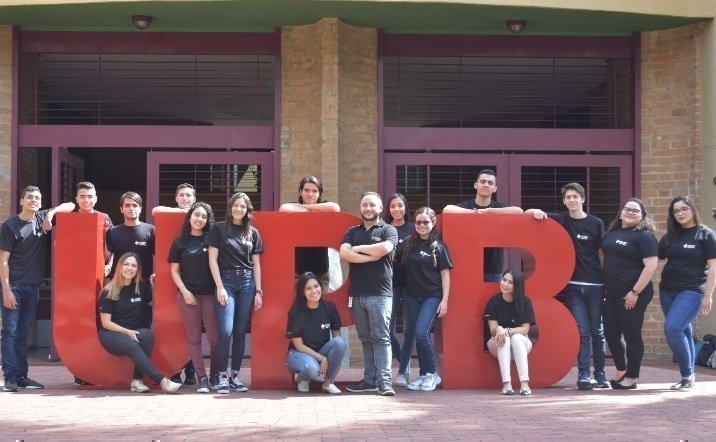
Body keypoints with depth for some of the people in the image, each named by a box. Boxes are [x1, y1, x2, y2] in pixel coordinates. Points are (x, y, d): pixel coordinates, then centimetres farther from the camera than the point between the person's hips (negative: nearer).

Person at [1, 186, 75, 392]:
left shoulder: (43, 218, 7)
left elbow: (70, 206, 10)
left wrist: (52, 212, -9)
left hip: (33, 286, 5)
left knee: (23, 333, 9)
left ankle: (21, 375, 12)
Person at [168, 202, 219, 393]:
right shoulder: (180, 242, 7)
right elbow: (174, 271, 7)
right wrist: (184, 291, -4)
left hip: (210, 294, 0)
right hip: (188, 294, 0)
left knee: (214, 337, -3)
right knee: (194, 338, 1)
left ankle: (215, 375, 10)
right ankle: (202, 378, 2)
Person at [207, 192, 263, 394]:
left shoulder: (253, 233, 11)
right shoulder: (219, 229, 3)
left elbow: (256, 264, 12)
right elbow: (212, 260, -1)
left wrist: (258, 291, 6)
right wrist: (220, 287, -9)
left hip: (247, 282, 3)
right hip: (226, 280, -3)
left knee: (241, 331, 3)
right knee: (226, 330, -12)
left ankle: (235, 376, 10)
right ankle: (223, 377, -4)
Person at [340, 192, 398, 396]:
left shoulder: (388, 230, 4)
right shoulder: (352, 232, 15)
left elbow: (384, 248, -17)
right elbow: (344, 253, -3)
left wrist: (358, 249, -5)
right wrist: (372, 256, -11)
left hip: (380, 294, -4)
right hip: (356, 294, 4)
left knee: (381, 338, -6)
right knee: (366, 339, 7)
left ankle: (384, 381, -8)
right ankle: (369, 380, 10)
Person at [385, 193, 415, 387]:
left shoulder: (413, 229, 6)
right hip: (390, 283, 0)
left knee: (408, 329, 2)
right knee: (388, 328, -4)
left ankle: (402, 372, 12)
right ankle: (404, 362, 20)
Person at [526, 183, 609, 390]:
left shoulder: (596, 223, 2)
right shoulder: (561, 220, 5)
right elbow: (528, 213, 8)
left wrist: (608, 281, -1)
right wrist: (537, 212, -14)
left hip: (595, 285, 0)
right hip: (573, 285, 0)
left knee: (597, 331, 6)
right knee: (581, 331, -5)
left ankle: (600, 373, 15)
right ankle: (584, 374, -5)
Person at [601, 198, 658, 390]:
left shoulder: (644, 236, -7)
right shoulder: (611, 233, 13)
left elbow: (651, 266, -15)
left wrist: (635, 292, -19)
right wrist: (603, 286, 15)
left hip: (631, 295, -7)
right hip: (611, 293, 7)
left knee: (632, 335, 0)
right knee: (611, 334, 11)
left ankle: (631, 378, 9)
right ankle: (621, 370, 31)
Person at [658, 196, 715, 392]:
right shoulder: (669, 236, 12)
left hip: (692, 291, -6)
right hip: (667, 291, 6)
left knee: (672, 329, -19)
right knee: (683, 332, 9)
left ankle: (687, 375, -7)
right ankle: (688, 377, 15)